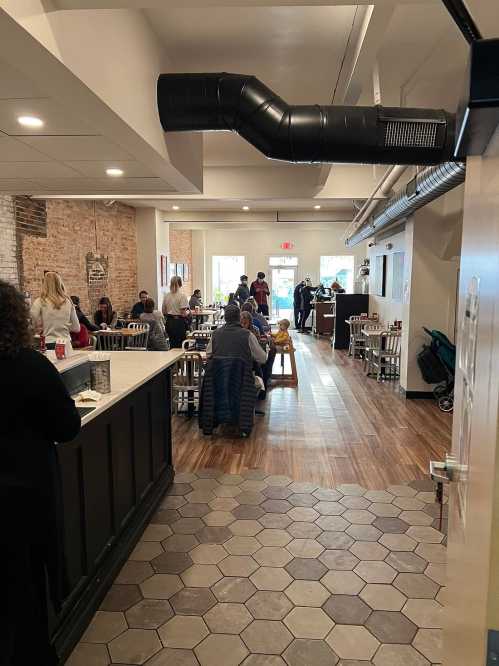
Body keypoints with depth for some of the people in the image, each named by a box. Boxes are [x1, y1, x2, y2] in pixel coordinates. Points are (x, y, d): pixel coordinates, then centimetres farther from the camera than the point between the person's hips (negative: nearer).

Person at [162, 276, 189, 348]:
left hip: (169, 322, 5)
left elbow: (164, 312, 8)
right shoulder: (182, 295, -11)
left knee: (172, 344, 15)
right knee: (180, 344, 2)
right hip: (179, 322, -5)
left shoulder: (166, 296, 4)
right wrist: (188, 312, 4)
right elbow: (184, 313, -15)